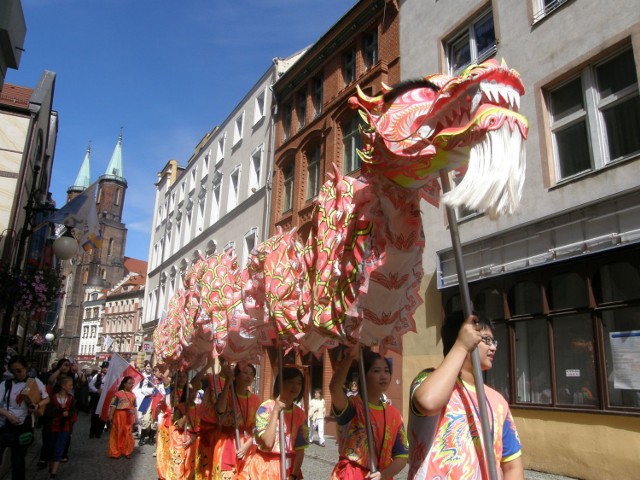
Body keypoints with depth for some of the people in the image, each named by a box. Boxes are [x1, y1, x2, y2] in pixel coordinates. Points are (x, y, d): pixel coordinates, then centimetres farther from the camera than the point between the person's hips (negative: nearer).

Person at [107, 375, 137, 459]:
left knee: (128, 435, 9)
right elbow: (113, 405, -9)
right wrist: (110, 416, -15)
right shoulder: (119, 394, -7)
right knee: (117, 434, 4)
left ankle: (126, 452, 20)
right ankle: (115, 453, 13)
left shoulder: (132, 395, 8)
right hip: (119, 415, -4)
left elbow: (134, 407, 11)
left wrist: (135, 417, 10)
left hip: (129, 416, 4)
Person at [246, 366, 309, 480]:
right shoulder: (265, 408, -13)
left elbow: (300, 449, -1)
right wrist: (275, 411, -24)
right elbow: (268, 442, -23)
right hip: (265, 466, -3)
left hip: (289, 467, 3)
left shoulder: (300, 414, -2)